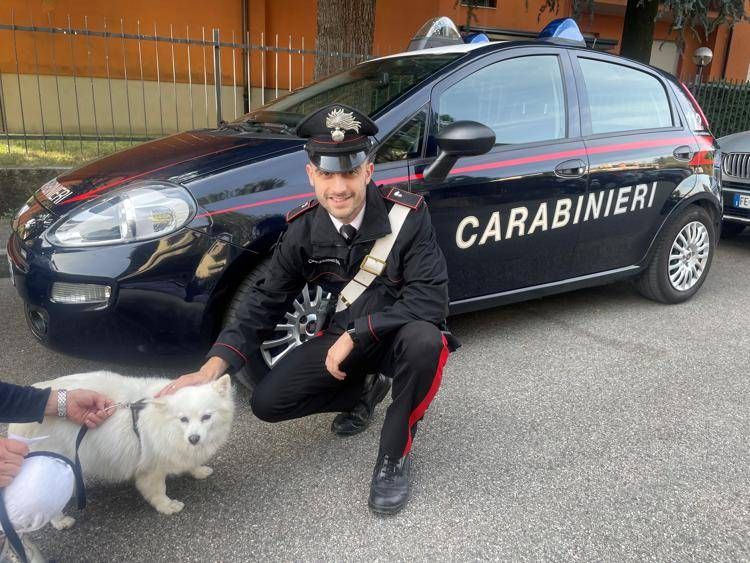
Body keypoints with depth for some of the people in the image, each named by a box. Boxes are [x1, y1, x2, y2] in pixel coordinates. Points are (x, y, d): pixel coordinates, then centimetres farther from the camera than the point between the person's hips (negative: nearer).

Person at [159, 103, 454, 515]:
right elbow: (265, 303, -6)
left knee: (424, 340, -38)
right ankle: (364, 390, 14)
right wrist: (210, 370, -16)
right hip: (343, 340, 4)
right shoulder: (304, 229, -11)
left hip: (398, 338, -3)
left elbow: (430, 299, -27)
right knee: (267, 402, -11)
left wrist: (355, 334, -28)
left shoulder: (407, 215, -22)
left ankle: (394, 456, -12)